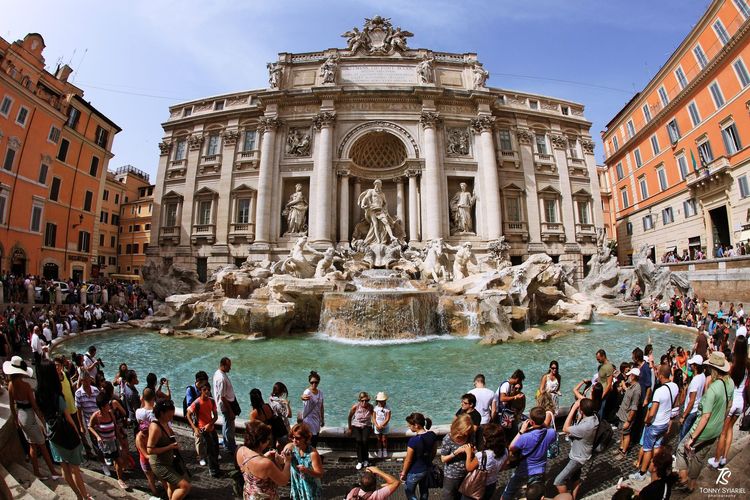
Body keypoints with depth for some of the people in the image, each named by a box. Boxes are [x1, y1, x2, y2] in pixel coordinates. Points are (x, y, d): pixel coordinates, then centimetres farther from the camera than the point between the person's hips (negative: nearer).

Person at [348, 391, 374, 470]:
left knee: (364, 440, -23)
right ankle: (360, 461, -12)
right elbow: (349, 417, 1)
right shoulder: (355, 406, -14)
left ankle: (365, 460, -2)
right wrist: (349, 428, 7)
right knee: (358, 440, -24)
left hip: (366, 426, 0)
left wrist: (373, 427, 1)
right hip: (356, 426, 0)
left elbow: (373, 417, 4)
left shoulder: (370, 407, -12)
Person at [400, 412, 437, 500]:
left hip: (414, 472, -6)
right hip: (427, 468, 6)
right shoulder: (432, 435, -14)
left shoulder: (413, 440, -33)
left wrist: (403, 473, -5)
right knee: (424, 490, 28)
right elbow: (433, 452, 2)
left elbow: (408, 460, -21)